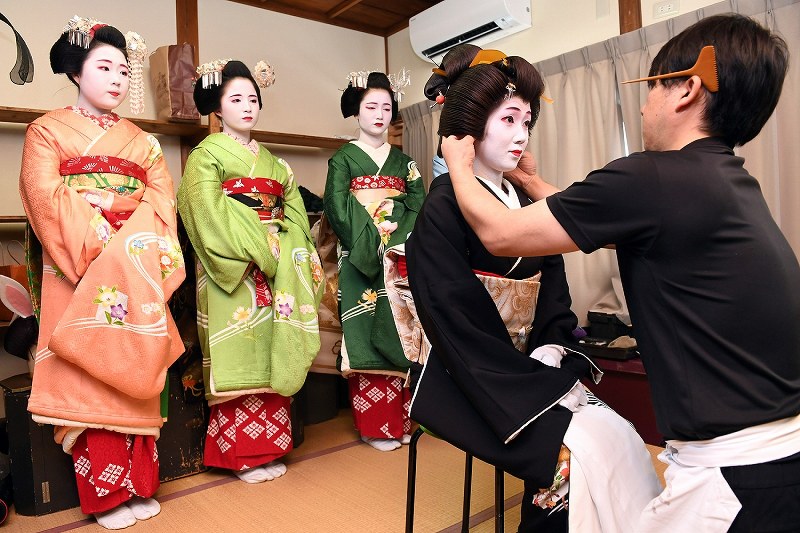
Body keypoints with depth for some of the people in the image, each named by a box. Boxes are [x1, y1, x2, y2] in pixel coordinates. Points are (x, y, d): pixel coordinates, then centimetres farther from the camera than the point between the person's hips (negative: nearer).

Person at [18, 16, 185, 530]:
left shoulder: (142, 141, 18)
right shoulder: (48, 130, 9)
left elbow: (161, 199, 4)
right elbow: (46, 196, -6)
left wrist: (104, 200, -11)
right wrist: (99, 238, -14)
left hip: (136, 270, 3)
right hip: (77, 270, -2)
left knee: (133, 370, 1)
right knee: (88, 375, -5)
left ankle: (139, 485, 9)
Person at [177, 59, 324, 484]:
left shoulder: (269, 159, 20)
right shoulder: (206, 154, 2)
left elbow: (293, 209, 13)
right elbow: (210, 214, -11)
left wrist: (286, 250, -4)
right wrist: (255, 249, -16)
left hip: (274, 268, 6)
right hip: (233, 270, -6)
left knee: (272, 354, 6)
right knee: (240, 354, -5)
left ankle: (269, 448, 17)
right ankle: (244, 454, 8)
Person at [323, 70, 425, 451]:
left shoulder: (403, 162, 16)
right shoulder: (343, 159, 4)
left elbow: (419, 207, 5)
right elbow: (338, 211, -7)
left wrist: (399, 233, -12)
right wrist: (374, 238, -14)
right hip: (361, 261, -3)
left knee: (398, 333, 4)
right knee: (367, 335, -5)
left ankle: (401, 419, 15)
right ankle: (375, 425, 6)